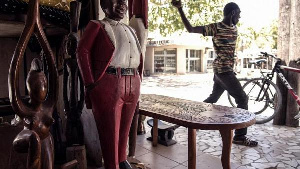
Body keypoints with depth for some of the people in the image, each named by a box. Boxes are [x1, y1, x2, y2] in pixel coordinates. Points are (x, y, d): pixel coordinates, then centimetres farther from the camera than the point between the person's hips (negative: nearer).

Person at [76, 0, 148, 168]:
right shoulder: (97, 26, 1)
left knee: (125, 127, 16)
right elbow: (83, 51, -6)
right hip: (108, 85, -5)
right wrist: (90, 83, -12)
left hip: (133, 85, 6)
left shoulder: (130, 29, 21)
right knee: (110, 130, 3)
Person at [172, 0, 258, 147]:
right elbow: (190, 29, -12)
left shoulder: (234, 28, 12)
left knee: (213, 97, 18)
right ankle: (240, 136, -1)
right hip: (223, 70, -9)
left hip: (225, 69, 9)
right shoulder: (216, 28, -11)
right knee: (242, 99, -8)